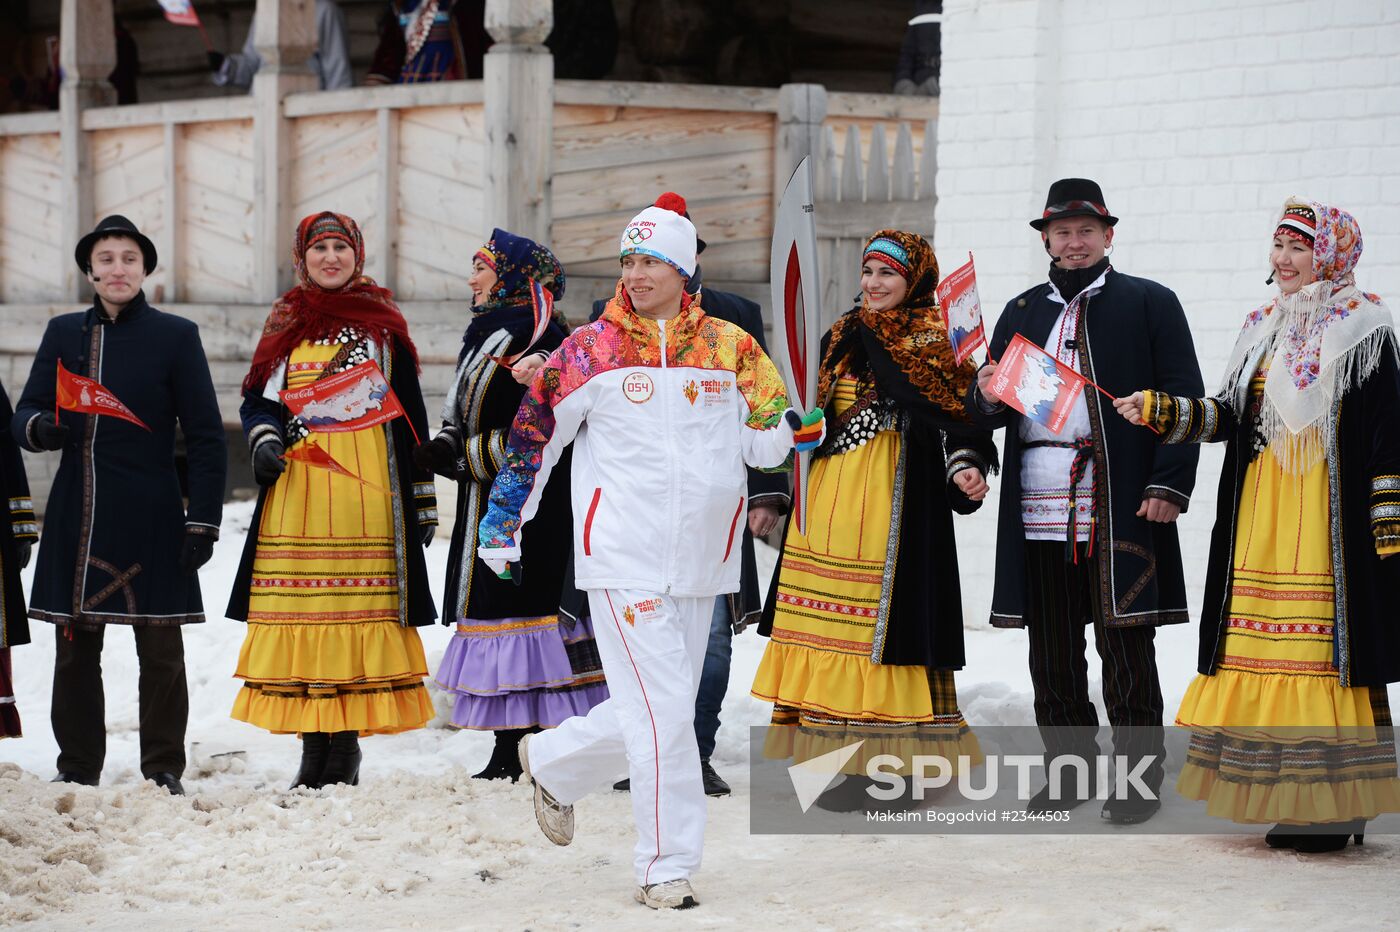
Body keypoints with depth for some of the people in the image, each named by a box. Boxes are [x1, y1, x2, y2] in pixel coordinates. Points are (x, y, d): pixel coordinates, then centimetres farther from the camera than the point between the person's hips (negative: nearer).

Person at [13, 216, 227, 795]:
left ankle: (163, 770, 11)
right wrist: (39, 427, -15)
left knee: (160, 648, 1)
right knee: (74, 646, 8)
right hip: (76, 520, 3)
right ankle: (78, 769, 18)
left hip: (150, 520, -3)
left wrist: (203, 522, -7)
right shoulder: (64, 334, 10)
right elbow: (24, 412, 10)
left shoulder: (176, 336, 1)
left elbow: (206, 437, -1)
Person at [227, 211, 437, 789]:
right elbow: (258, 400, 16)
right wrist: (265, 439, -7)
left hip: (367, 489, -2)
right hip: (297, 488, 2)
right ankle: (314, 748, 4)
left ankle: (347, 748, -2)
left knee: (361, 609, -6)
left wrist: (423, 500, 7)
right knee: (302, 612, -2)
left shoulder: (383, 324, 9)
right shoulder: (286, 324, 14)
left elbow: (410, 416, 10)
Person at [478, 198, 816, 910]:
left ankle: (553, 765, 38)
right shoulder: (589, 351, -2)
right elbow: (532, 437, 6)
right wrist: (501, 524, 8)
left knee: (660, 710, 13)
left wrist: (803, 425, -7)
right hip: (624, 562, -4)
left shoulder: (730, 348, 6)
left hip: (700, 564, 4)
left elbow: (764, 445, 10)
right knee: (662, 713, -9)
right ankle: (667, 866, 2)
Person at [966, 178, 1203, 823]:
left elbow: (1183, 400, -1)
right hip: (1039, 509, 4)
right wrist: (988, 396, -7)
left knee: (1126, 648, -1)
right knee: (1051, 652, 8)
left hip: (1122, 505, -4)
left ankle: (1138, 778, 7)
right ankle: (1067, 770, 20)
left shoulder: (1150, 304, 5)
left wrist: (1169, 486, -11)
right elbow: (987, 413, 17)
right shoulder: (1021, 312, 18)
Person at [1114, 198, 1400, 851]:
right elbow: (1226, 415, 17)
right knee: (1271, 650, 3)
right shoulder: (1264, 329, 17)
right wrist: (1161, 410, 3)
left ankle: (1338, 805, -3)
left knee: (1328, 649, -8)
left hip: (1328, 514, -6)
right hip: (1259, 513, 6)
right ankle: (1293, 803, 10)